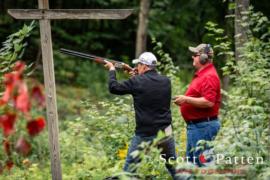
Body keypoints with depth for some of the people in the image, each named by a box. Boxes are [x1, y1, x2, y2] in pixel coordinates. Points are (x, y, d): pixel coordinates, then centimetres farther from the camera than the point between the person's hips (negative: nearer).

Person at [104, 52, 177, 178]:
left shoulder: (137, 82, -10)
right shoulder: (166, 81, 3)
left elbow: (113, 88, 0)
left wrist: (112, 69, 15)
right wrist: (135, 74, 24)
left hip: (144, 134, -4)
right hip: (165, 132, 4)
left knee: (130, 168, 6)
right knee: (173, 166, 15)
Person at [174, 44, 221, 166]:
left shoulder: (209, 76, -17)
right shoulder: (201, 74, 17)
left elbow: (208, 102, -27)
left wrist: (186, 99, -21)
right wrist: (184, 99, 15)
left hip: (203, 126, -11)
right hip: (195, 125, 11)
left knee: (202, 163, -9)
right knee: (191, 161, 16)